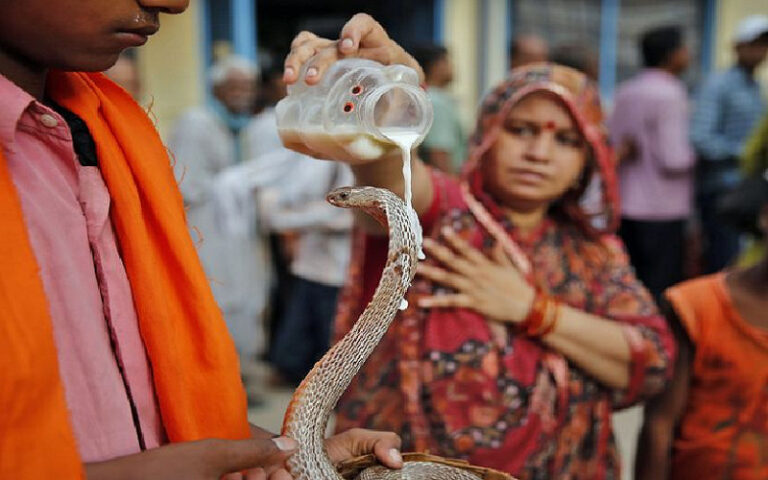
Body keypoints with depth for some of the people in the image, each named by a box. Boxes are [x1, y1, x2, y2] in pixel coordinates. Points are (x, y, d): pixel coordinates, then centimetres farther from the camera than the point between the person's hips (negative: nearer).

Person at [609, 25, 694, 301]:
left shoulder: (626, 91, 8)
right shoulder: (670, 94, -14)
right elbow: (673, 160, -18)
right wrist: (694, 158, 0)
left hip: (625, 205, 8)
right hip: (661, 209, -7)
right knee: (661, 290, 0)